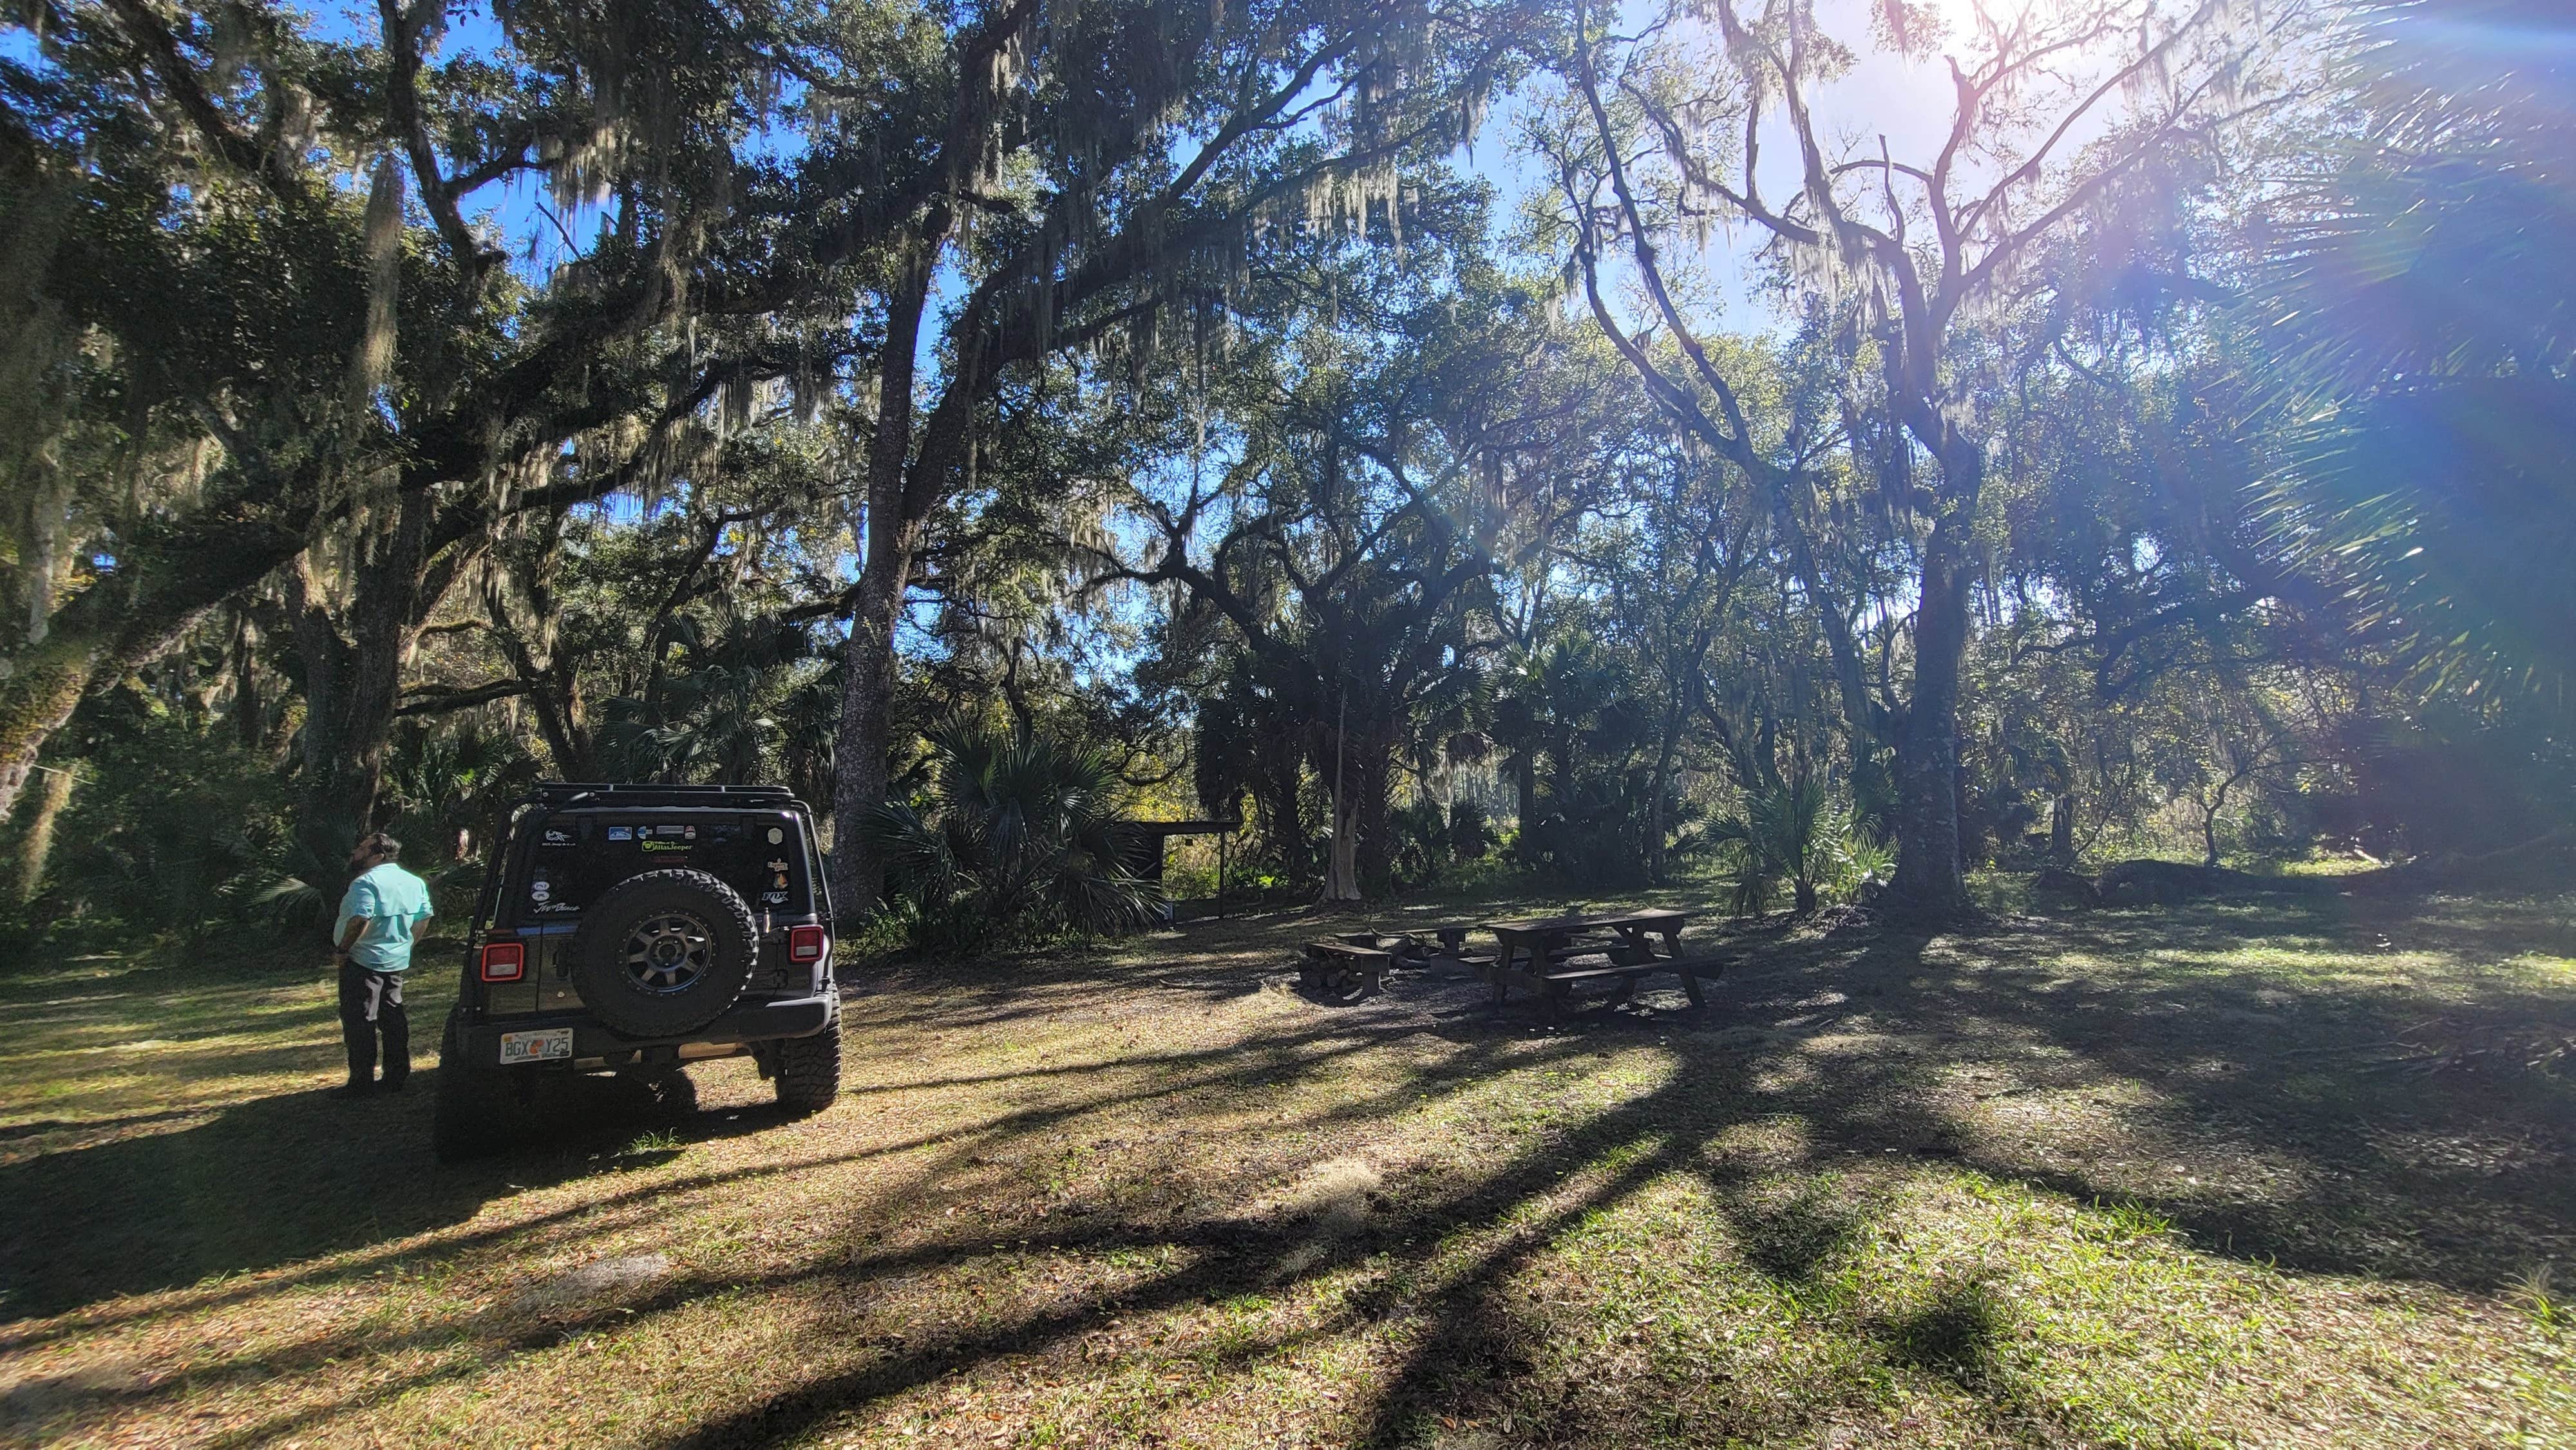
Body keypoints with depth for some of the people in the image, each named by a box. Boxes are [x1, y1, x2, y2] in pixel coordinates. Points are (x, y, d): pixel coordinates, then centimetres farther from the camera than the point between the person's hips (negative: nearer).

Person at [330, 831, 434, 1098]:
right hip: (398, 962, 8)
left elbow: (360, 921, -28)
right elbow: (424, 918, 13)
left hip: (363, 963, -8)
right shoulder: (415, 882, 9)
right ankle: (397, 1076, 18)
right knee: (393, 1019, 14)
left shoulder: (366, 883, -17)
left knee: (359, 1022, -1)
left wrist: (342, 950, -17)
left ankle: (361, 1082, 1)